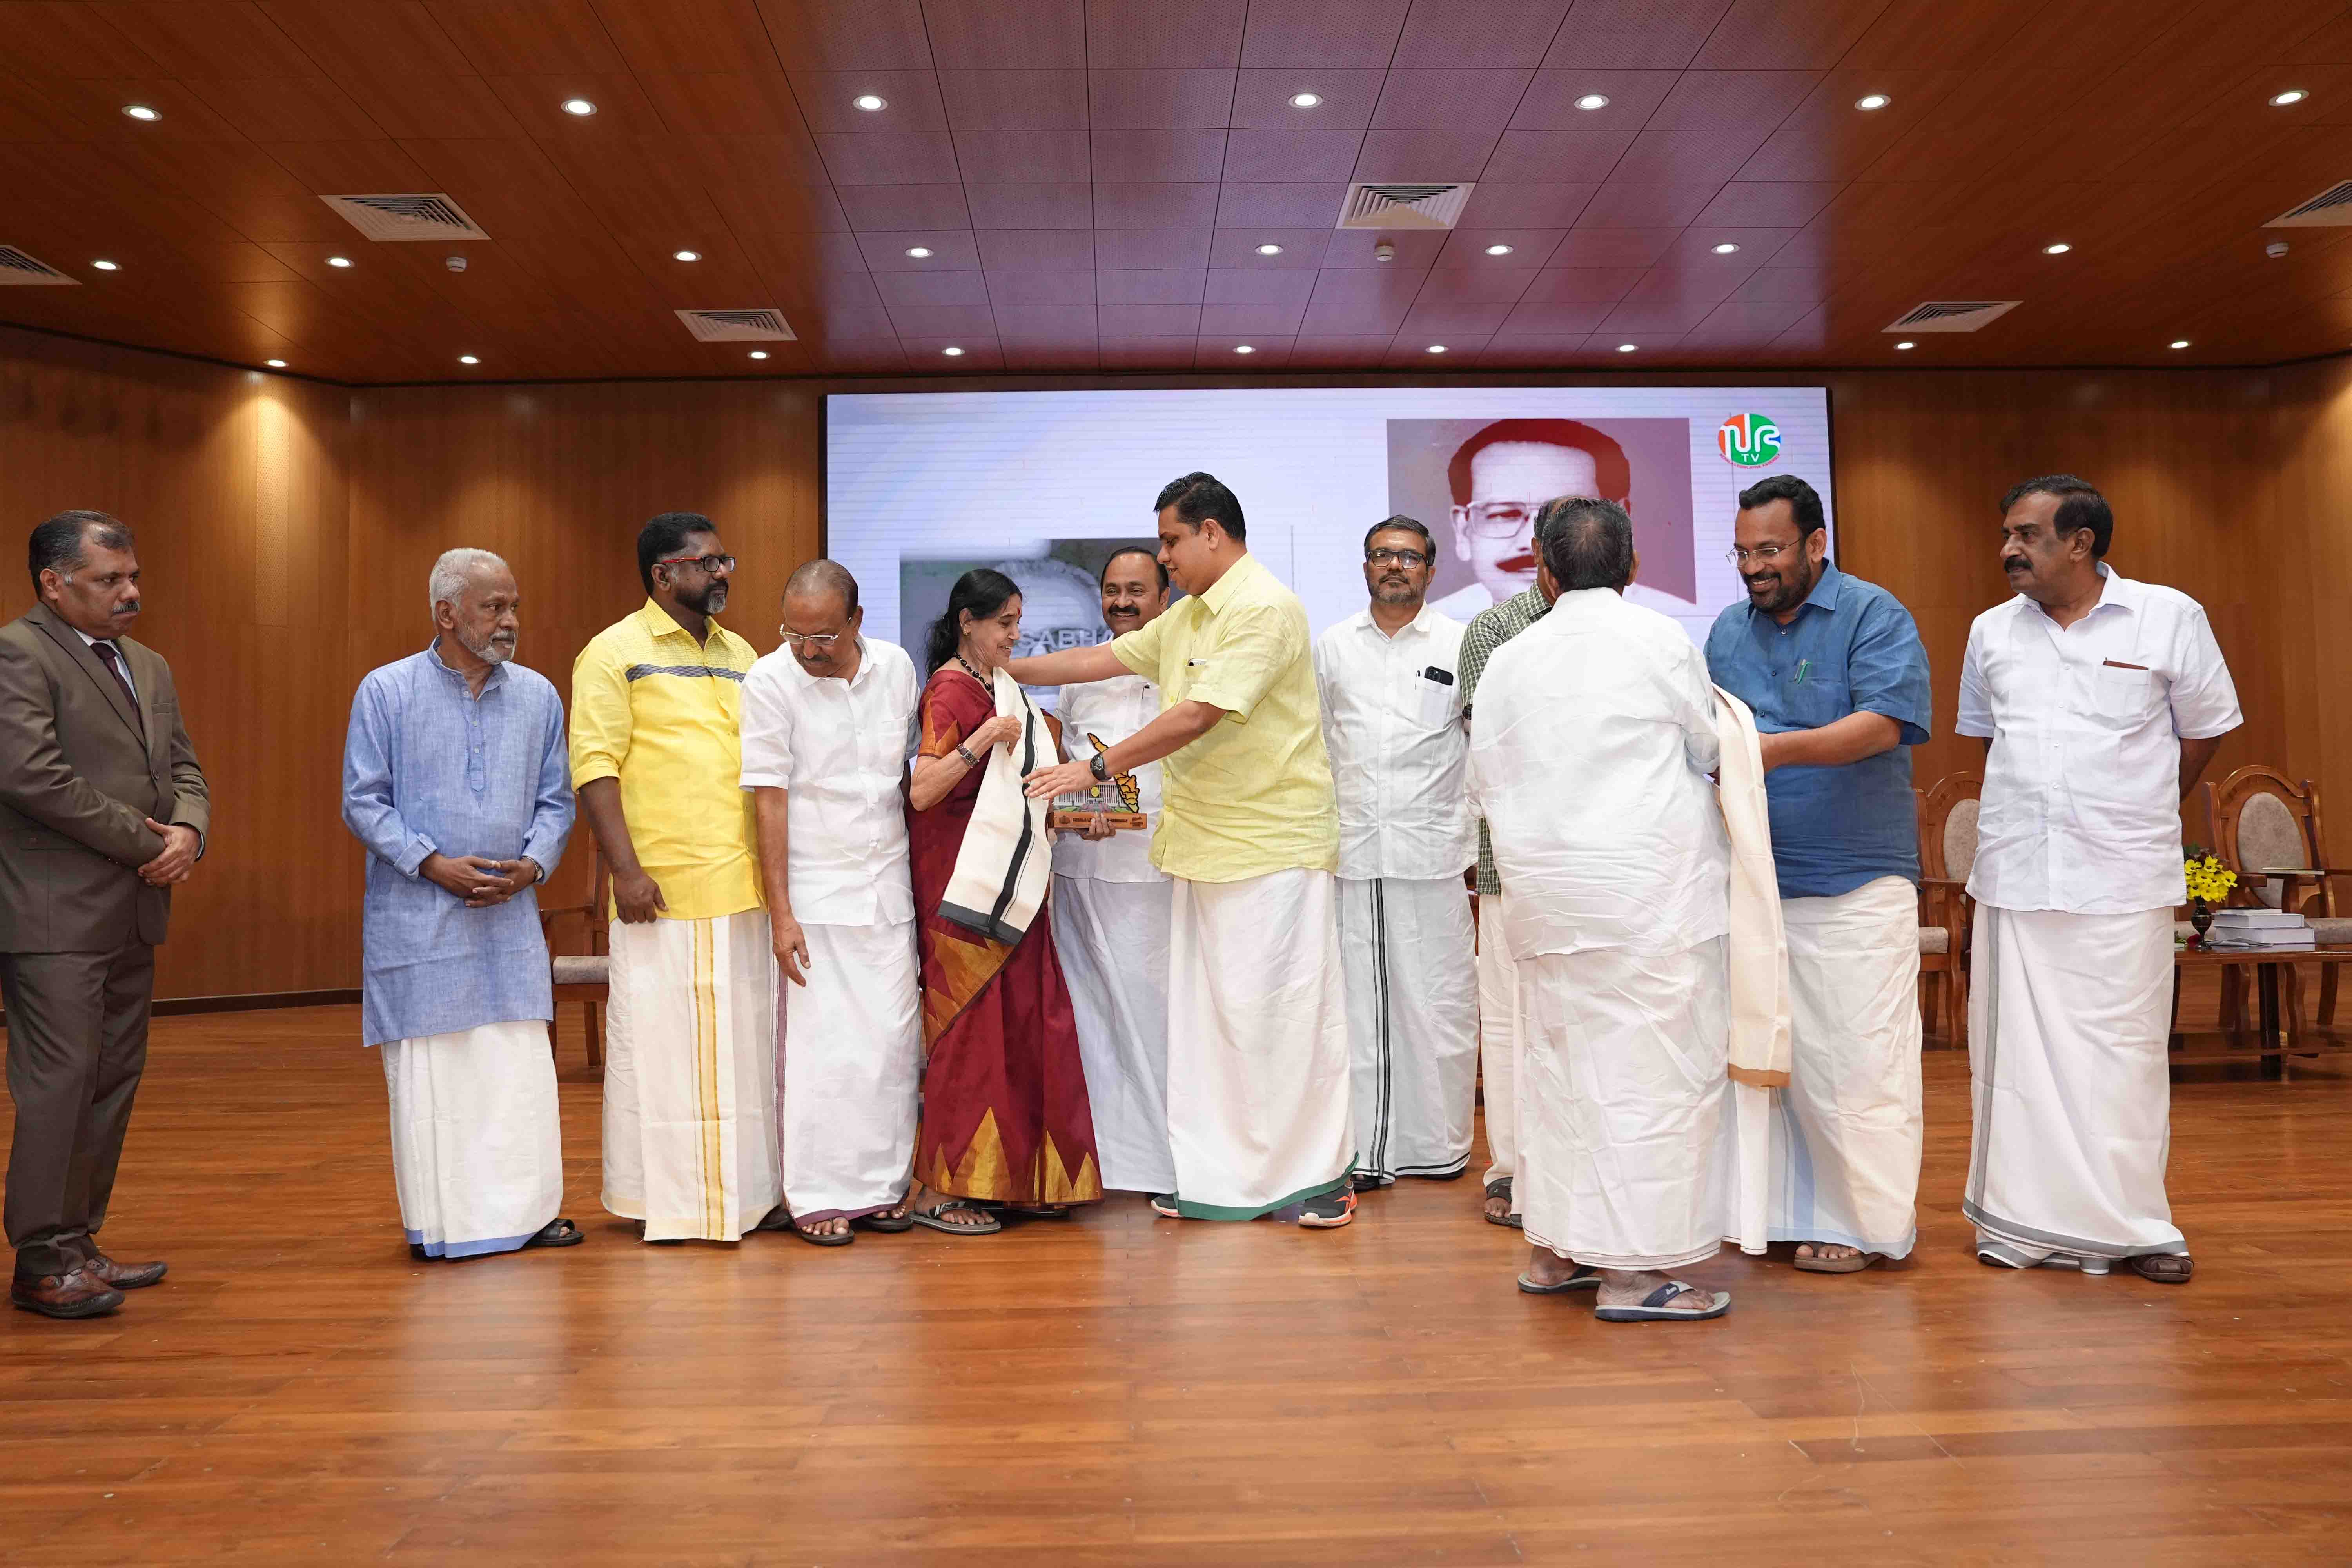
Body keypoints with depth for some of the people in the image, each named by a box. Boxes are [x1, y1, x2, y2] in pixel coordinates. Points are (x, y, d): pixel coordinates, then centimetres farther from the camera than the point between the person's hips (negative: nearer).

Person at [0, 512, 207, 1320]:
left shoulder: (150, 667, 18)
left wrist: (188, 832, -4)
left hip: (132, 913, 8)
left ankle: (78, 1242, 21)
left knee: (115, 1083, 11)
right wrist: (148, 842, -14)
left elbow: (184, 769, 18)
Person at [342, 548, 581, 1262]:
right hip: (417, 918, -3)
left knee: (521, 1068, 3)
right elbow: (364, 802, -2)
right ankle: (438, 1221, 15)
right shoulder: (386, 691, -1)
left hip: (510, 918, 3)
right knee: (428, 1073, 3)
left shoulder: (538, 696, 8)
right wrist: (433, 864, -13)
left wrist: (532, 864, -8)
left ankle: (527, 1208, 14)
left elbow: (555, 801, 10)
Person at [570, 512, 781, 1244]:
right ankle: (663, 1197, 12)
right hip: (663, 888, -6)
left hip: (745, 886, 6)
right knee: (660, 1036, 0)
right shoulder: (615, 653, -2)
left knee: (747, 1037, 10)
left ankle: (748, 1188, 21)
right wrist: (626, 868, -17)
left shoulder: (740, 654, 17)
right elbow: (594, 768, -9)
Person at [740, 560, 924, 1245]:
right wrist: (780, 912, -12)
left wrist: (921, 877, 12)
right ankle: (816, 1198, 9)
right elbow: (769, 800, -9)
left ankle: (881, 1186, 19)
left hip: (889, 888, 4)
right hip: (815, 895, -4)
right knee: (820, 1048, -3)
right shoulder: (770, 681, -9)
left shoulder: (897, 668, 3)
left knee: (892, 1043, 6)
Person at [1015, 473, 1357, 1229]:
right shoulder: (1186, 617, 16)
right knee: (1206, 1011, 11)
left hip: (1274, 845, -9)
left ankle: (1317, 1175, 12)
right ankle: (1217, 1175, 20)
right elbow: (1104, 659, 20)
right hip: (1204, 844, 9)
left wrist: (1097, 768, -17)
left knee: (1279, 1008, -2)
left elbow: (1198, 716, -21)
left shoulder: (1264, 609, -15)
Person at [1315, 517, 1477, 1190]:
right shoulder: (1331, 647, 13)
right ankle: (1364, 1152, 11)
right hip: (1349, 851, 2)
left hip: (1432, 850, -2)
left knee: (1438, 1001, 1)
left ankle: (1440, 1145, 15)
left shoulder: (1460, 644, 7)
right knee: (1355, 1002, 3)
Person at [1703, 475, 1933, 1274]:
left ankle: (1864, 1220, 11)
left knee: (1856, 1055, -2)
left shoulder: (1874, 616, -4)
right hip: (1754, 878, 6)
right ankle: (1787, 1208, 23)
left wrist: (1781, 748, -31)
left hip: (1855, 884, -5)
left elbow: (1883, 724, -18)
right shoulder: (1728, 629, 13)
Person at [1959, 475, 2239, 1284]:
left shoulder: (2169, 617, -1)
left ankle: (2134, 1226, 15)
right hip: (2014, 877, 3)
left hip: (2123, 882, -3)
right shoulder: (1991, 632, 7)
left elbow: (2203, 731, 8)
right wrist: (2031, 809, 13)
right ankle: (2023, 1224, 17)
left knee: (2123, 1052, 2)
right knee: (2015, 1051, 6)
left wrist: (2135, 815, 10)